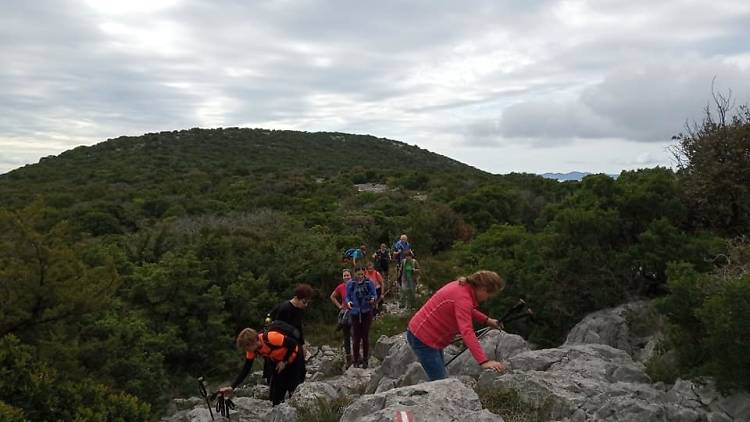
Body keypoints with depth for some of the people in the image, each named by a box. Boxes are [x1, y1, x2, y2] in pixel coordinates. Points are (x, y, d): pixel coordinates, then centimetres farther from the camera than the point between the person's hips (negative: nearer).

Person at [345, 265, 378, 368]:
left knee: (365, 336, 5)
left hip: (366, 312, 0)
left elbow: (375, 294, 1)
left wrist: (373, 299, -20)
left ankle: (365, 360, 18)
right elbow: (347, 296, 5)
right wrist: (348, 302, -16)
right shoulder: (350, 284, -2)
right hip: (355, 313, 0)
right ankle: (356, 360, 14)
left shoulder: (369, 283, -4)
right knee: (356, 337, 0)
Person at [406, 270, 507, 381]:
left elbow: (468, 310, 25)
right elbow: (467, 332, -37)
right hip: (422, 339, -11)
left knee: (440, 379, 18)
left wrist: (487, 320, 14)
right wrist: (484, 361, -43)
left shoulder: (462, 286, 3)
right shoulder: (463, 297, -27)